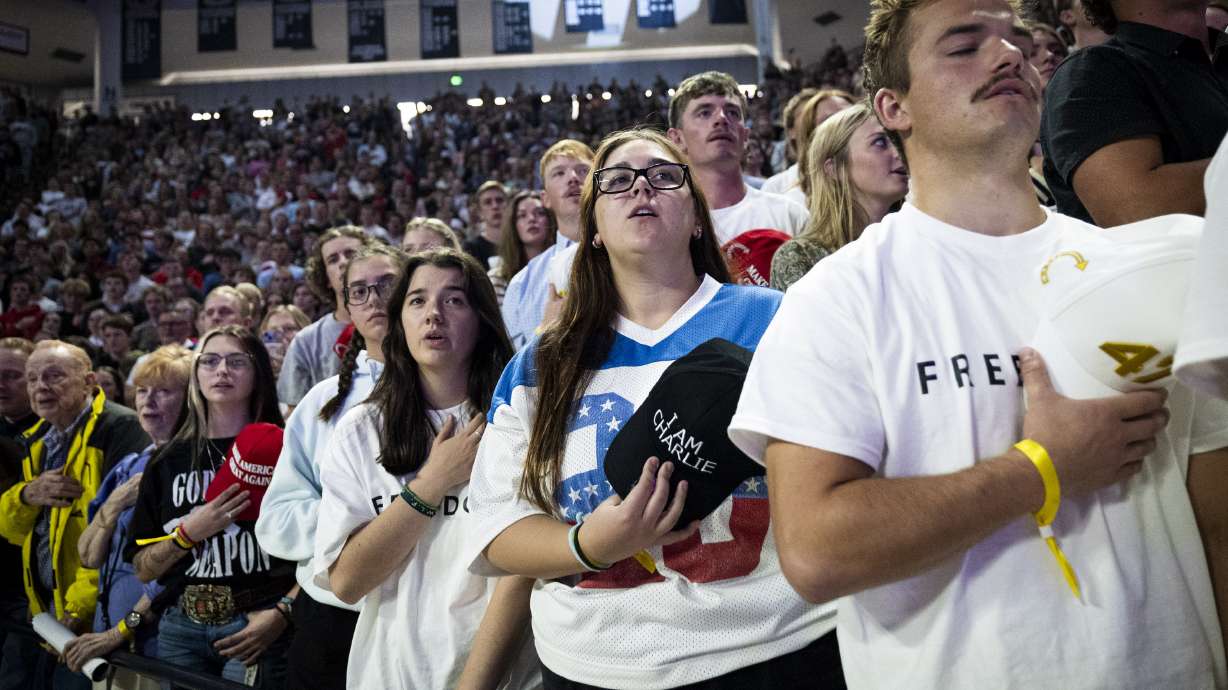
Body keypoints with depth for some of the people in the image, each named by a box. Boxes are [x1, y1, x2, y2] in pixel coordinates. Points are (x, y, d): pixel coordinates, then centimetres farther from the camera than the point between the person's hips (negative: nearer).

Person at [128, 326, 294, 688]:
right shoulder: (169, 461, 9)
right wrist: (188, 533, -8)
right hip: (182, 628, 4)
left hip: (256, 626, -3)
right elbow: (143, 570, 8)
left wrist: (282, 613, -18)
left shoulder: (282, 451, -3)